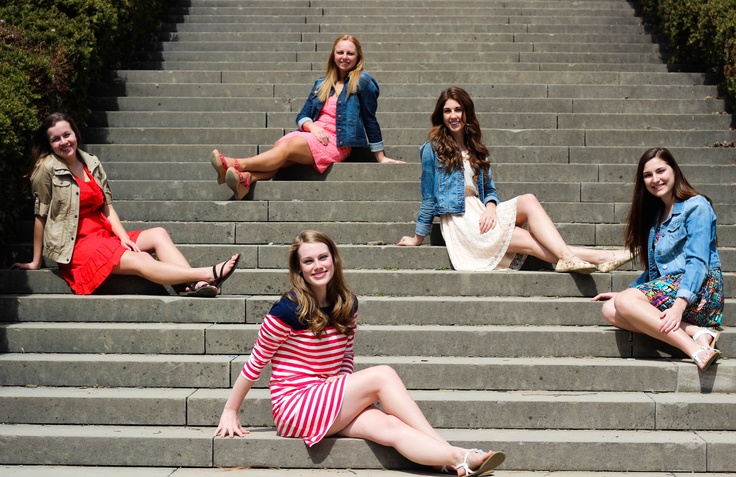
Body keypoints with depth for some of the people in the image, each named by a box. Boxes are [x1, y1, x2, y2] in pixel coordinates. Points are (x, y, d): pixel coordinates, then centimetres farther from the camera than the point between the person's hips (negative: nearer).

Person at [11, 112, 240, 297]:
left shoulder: (91, 163, 10)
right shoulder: (47, 169, -8)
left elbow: (106, 206, 7)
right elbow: (40, 216, -6)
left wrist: (123, 237, -8)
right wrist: (36, 263, -3)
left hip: (103, 234, 7)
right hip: (76, 245, -7)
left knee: (158, 234, -12)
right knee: (141, 260, -25)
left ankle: (195, 284, -33)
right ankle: (207, 274, -36)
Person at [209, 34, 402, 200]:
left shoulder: (362, 81, 0)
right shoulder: (322, 84, 18)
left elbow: (370, 118, 1)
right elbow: (302, 116, 16)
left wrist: (380, 157, 2)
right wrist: (312, 126, -8)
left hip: (338, 142, -6)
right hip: (314, 134, 6)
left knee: (288, 146, -29)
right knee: (280, 144, -28)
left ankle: (238, 165, -42)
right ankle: (247, 178, -52)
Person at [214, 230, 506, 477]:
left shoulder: (347, 305, 6)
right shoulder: (288, 310, -13)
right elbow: (255, 363, -6)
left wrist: (346, 388, -3)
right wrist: (230, 412, -3)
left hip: (329, 406, 6)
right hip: (293, 408, -5)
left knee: (389, 426, -24)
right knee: (383, 375, -20)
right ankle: (457, 453, -22)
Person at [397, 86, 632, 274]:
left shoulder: (475, 149, 19)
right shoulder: (433, 149, -1)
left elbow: (489, 189, 16)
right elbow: (428, 198, 1)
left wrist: (491, 207, -7)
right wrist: (418, 239, 3)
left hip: (481, 215, 6)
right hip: (459, 221, -6)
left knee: (528, 200, -23)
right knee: (529, 239, -22)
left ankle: (567, 258, -41)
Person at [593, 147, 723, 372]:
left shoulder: (696, 206, -3)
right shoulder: (656, 215, 21)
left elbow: (698, 262, -16)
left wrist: (680, 304, -29)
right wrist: (626, 293, 14)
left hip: (698, 289, -8)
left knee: (624, 302, -28)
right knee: (610, 310, -17)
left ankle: (696, 349, -37)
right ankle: (696, 332, -26)